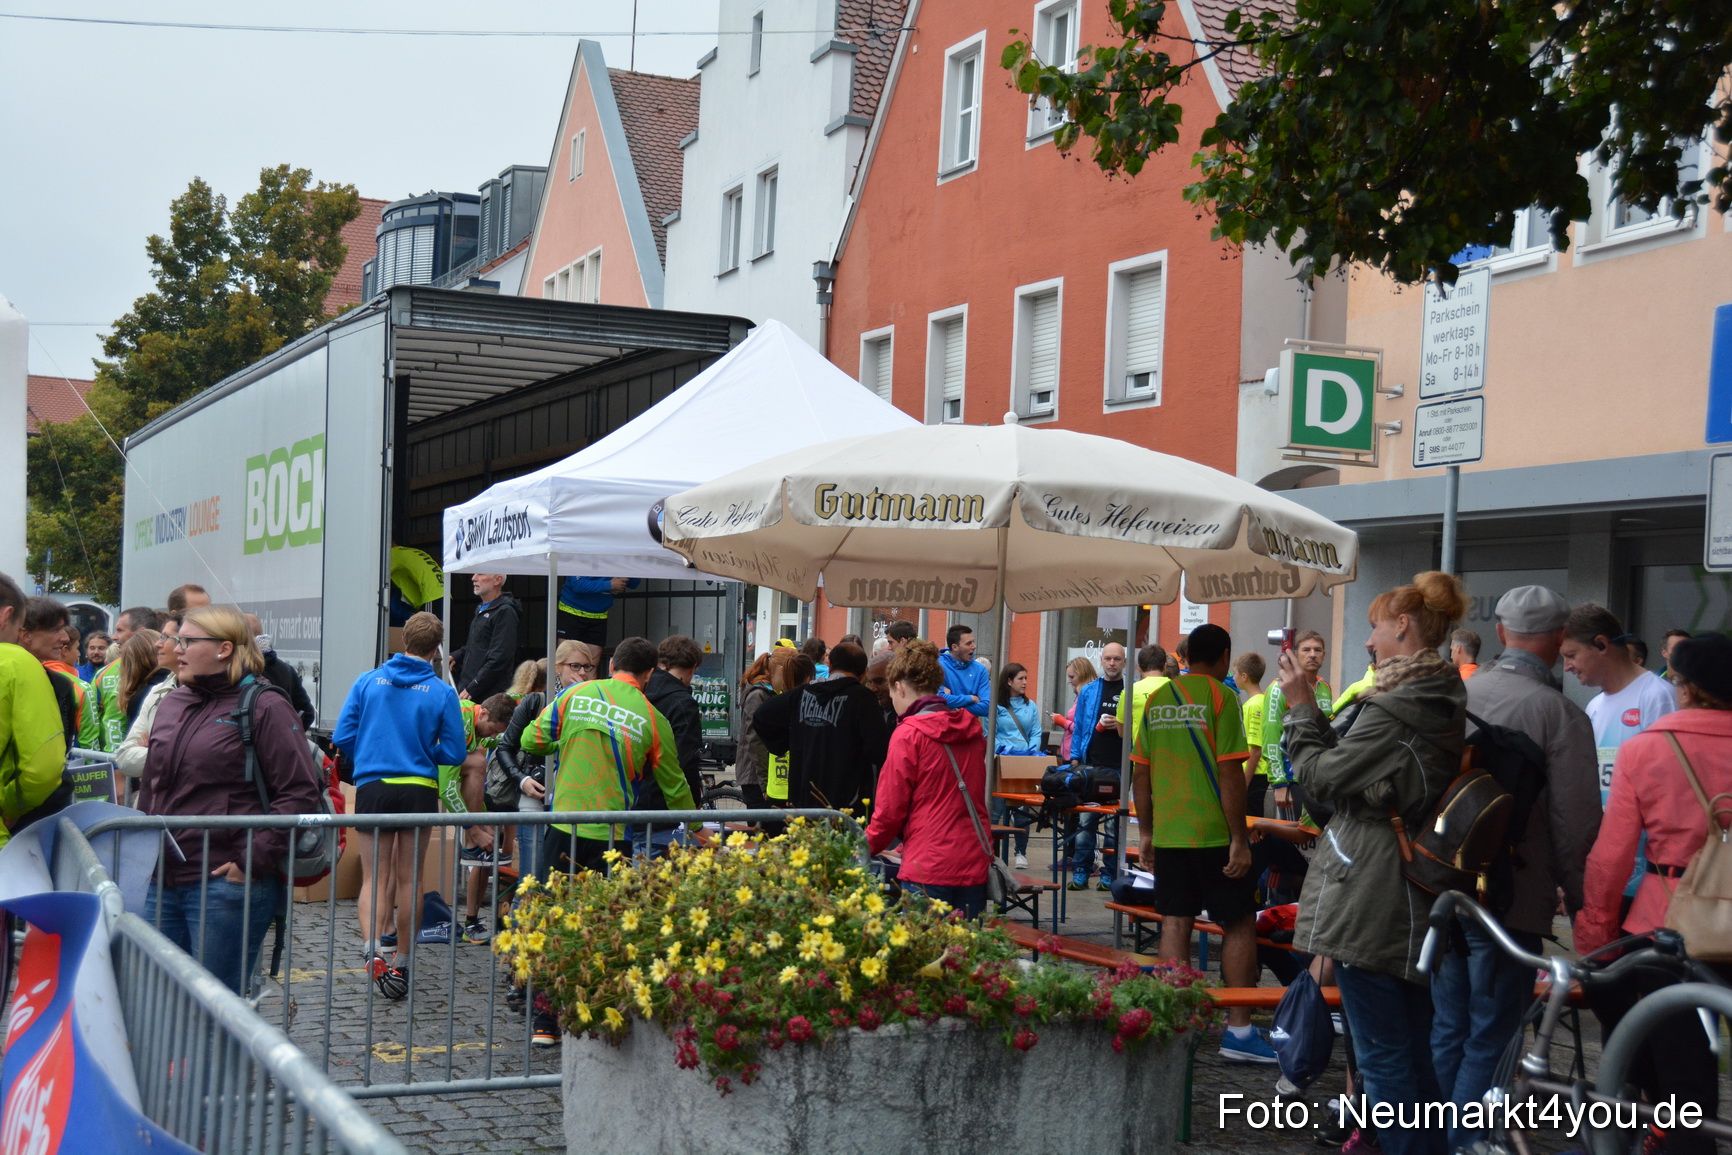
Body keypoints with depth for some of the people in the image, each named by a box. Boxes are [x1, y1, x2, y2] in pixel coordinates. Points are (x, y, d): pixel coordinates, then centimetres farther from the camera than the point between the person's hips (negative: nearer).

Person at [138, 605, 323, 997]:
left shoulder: (265, 707, -7)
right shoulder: (172, 705, 15)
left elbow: (301, 794, -12)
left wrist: (255, 861, -15)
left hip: (227, 884, -7)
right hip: (162, 883, 7)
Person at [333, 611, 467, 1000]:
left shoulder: (368, 681, -1)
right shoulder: (441, 693, -5)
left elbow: (342, 736, -2)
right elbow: (454, 752, -3)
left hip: (373, 788, 0)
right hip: (419, 791, 0)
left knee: (374, 877, 7)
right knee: (409, 878, 12)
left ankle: (372, 946, -17)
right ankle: (401, 963, 20)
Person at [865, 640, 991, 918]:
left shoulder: (909, 734, -8)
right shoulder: (972, 730, 10)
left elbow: (890, 809, -5)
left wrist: (868, 848, 12)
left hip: (929, 867, -6)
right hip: (974, 863, 6)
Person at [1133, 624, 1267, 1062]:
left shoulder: (1157, 698, 8)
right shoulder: (1220, 696, -8)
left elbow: (1140, 772, 10)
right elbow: (1229, 772, -13)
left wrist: (1146, 833, 17)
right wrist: (1239, 840, -10)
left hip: (1167, 833, 5)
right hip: (1213, 833, -5)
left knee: (1175, 923, 8)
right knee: (1239, 925, 5)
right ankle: (1239, 1030, 5)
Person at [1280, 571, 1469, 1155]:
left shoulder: (1394, 712, -19)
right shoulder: (1448, 706, 12)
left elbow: (1321, 778, -11)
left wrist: (1301, 708, -2)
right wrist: (1310, 711, 15)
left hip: (1370, 905, -10)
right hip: (1420, 908, 10)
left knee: (1384, 1058, -3)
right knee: (1415, 1053, 18)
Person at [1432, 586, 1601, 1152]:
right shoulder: (1560, 713, -13)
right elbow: (1577, 821, -13)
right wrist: (1575, 894, 3)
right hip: (1511, 899, -5)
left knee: (1446, 1030, 17)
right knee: (1489, 1042, 4)